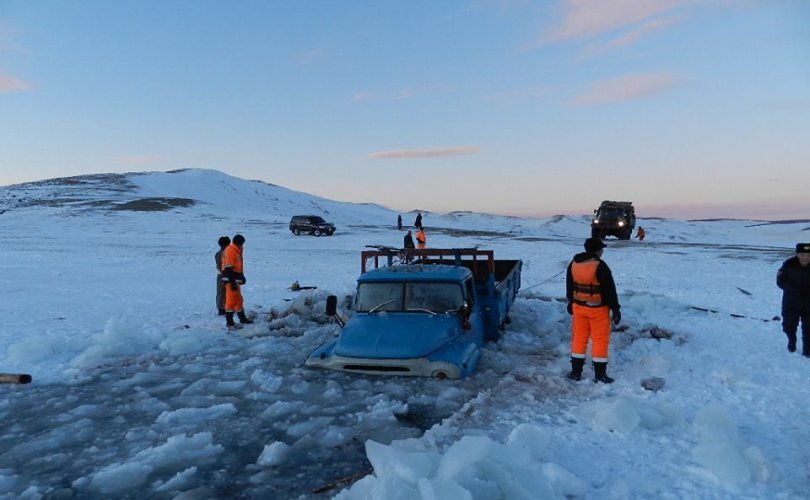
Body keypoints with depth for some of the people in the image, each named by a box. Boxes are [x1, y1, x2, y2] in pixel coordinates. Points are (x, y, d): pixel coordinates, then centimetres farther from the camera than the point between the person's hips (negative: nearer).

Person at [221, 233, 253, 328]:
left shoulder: (237, 251, 17)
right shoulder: (230, 250, -15)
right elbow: (228, 268, -21)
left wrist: (242, 277, 24)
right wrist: (232, 282, -25)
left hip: (235, 280, 10)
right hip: (231, 280, -10)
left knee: (238, 299, 17)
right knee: (231, 300, -7)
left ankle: (242, 318, 28)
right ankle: (229, 322, -3)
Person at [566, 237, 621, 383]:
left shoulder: (573, 264, 3)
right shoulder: (600, 266, -17)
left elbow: (569, 286, 13)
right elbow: (610, 289, -14)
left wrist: (571, 303, 24)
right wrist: (615, 308, -8)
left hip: (579, 307, 6)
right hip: (598, 309, -5)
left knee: (579, 338, 13)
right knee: (600, 340, 5)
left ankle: (576, 371, 17)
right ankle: (599, 374, 10)